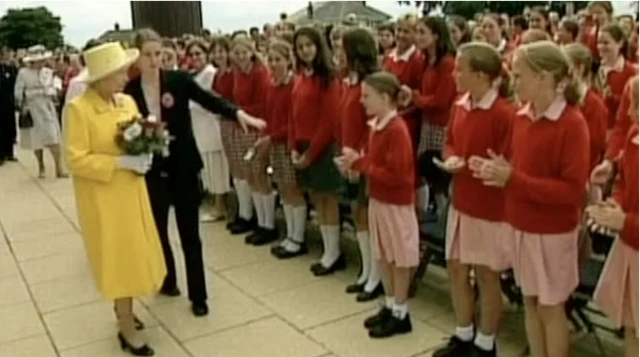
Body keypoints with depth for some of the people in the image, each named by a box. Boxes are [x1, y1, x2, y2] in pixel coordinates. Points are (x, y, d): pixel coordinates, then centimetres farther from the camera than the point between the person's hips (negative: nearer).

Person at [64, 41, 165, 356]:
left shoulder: (127, 102, 4)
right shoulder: (78, 109, -16)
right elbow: (76, 160, -19)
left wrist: (144, 155, -9)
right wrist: (121, 163, -23)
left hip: (132, 192, 6)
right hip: (104, 199, -6)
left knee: (133, 255, 14)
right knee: (119, 260, 2)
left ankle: (123, 311, 34)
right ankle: (128, 331, 16)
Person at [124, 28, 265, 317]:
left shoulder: (179, 80, -5)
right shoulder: (130, 91, -3)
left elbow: (210, 100, -14)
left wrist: (238, 113, -30)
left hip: (183, 167, -1)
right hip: (152, 171, 1)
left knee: (190, 233, 4)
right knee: (157, 228, 15)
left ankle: (198, 295, 15)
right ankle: (167, 279, 39)